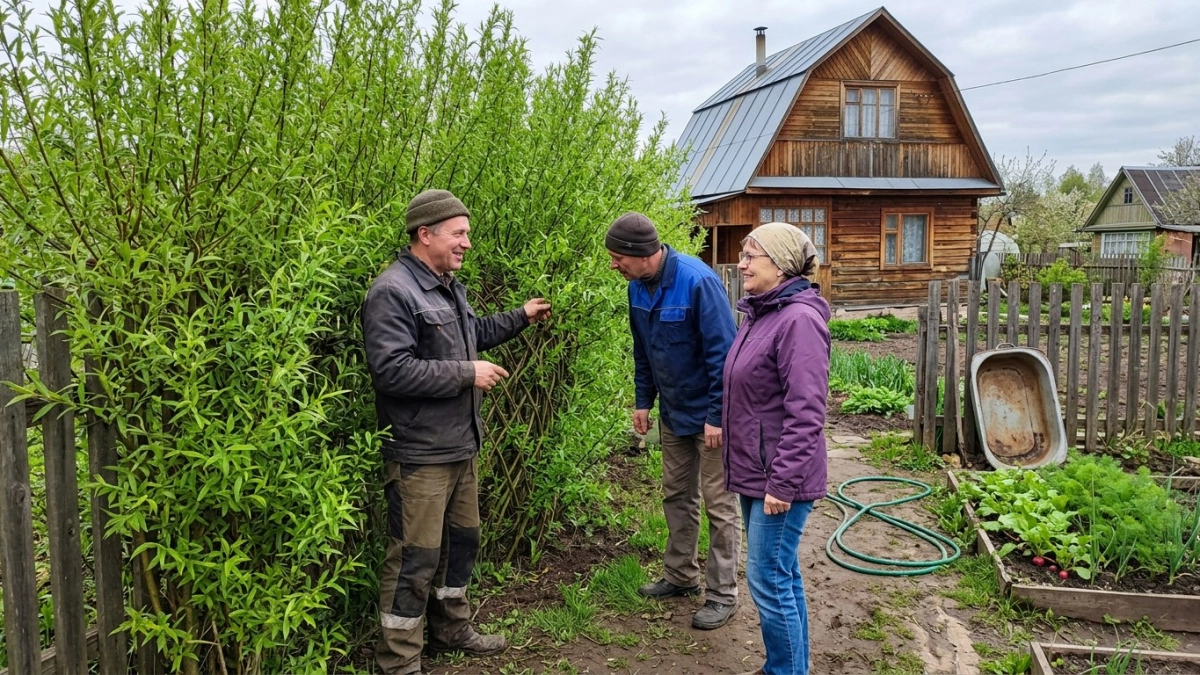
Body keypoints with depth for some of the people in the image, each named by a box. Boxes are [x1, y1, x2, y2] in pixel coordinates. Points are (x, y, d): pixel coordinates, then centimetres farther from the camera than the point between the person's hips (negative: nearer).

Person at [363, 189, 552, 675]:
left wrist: (521, 317, 22)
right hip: (420, 454, -10)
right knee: (415, 558, -1)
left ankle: (452, 630, 38)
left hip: (461, 445, 10)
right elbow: (391, 370, -28)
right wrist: (467, 374, -23)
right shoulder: (393, 292, -19)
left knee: (461, 541, 20)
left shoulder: (449, 287, 13)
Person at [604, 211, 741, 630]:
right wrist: (643, 401, 10)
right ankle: (681, 576, 32)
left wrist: (717, 415, -22)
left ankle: (723, 594, 13)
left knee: (718, 502, 2)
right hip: (673, 412, 8)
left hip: (709, 414, -8)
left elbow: (723, 352, -24)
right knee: (676, 495, 17)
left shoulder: (697, 282, -26)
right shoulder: (638, 288, -2)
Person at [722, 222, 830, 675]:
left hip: (779, 477, -9)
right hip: (756, 472, 9)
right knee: (782, 575, 19)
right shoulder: (758, 314, 10)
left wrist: (783, 482, -22)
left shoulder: (798, 319, -19)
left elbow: (804, 414, -23)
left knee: (769, 580, -1)